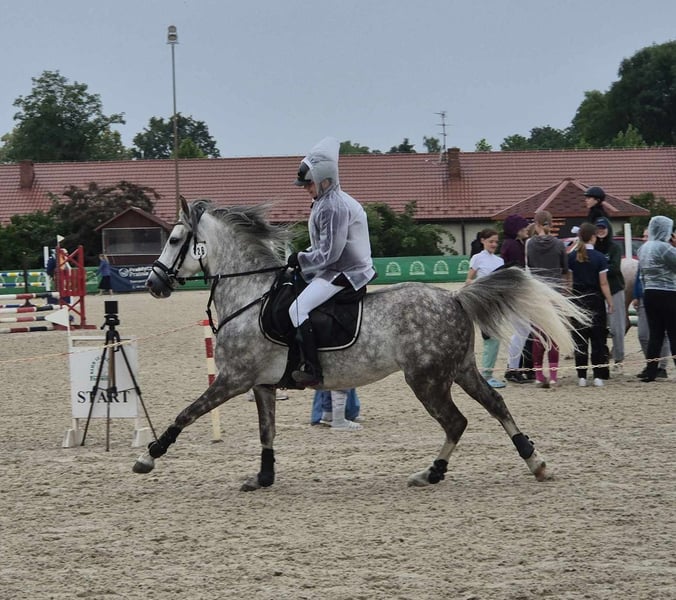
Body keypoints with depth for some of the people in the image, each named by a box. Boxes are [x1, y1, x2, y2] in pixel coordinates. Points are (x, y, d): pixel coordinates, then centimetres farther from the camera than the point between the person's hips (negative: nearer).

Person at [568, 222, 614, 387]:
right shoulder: (599, 258, -8)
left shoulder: (571, 257, -1)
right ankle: (598, 376, 1)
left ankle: (581, 376, 5)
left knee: (580, 339, 7)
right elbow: (603, 284, -8)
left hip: (577, 300, 2)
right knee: (598, 339, 4)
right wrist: (610, 302, -1)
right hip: (595, 300, -2)